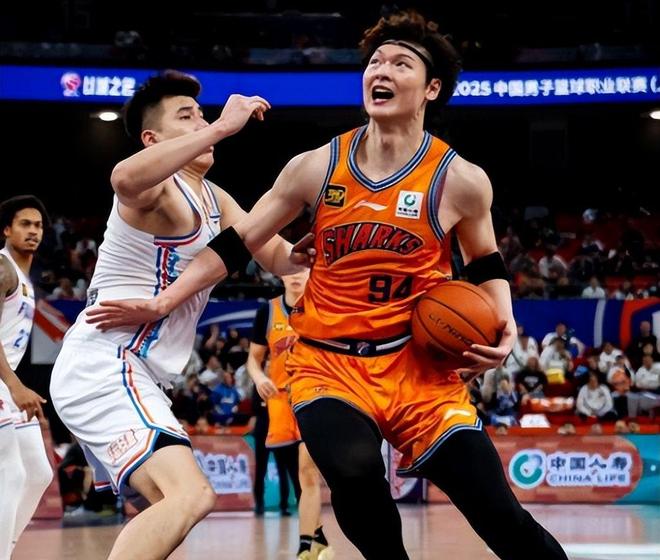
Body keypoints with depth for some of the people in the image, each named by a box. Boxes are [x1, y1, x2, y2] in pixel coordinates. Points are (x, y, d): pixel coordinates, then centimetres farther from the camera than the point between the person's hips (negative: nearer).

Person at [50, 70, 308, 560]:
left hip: (128, 374, 11)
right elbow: (126, 179, -39)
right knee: (192, 495, -27)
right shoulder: (159, 187, -13)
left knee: (174, 503, 23)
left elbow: (278, 257, 20)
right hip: (103, 366, -11)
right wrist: (223, 127, -36)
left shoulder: (214, 199, 18)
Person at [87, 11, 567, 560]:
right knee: (354, 470, -33)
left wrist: (505, 324, -4)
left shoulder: (460, 181, -3)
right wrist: (162, 303, 2)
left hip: (417, 368, 0)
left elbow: (486, 263, 14)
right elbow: (238, 243, 7)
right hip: (327, 363, 0)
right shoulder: (316, 168, -1)